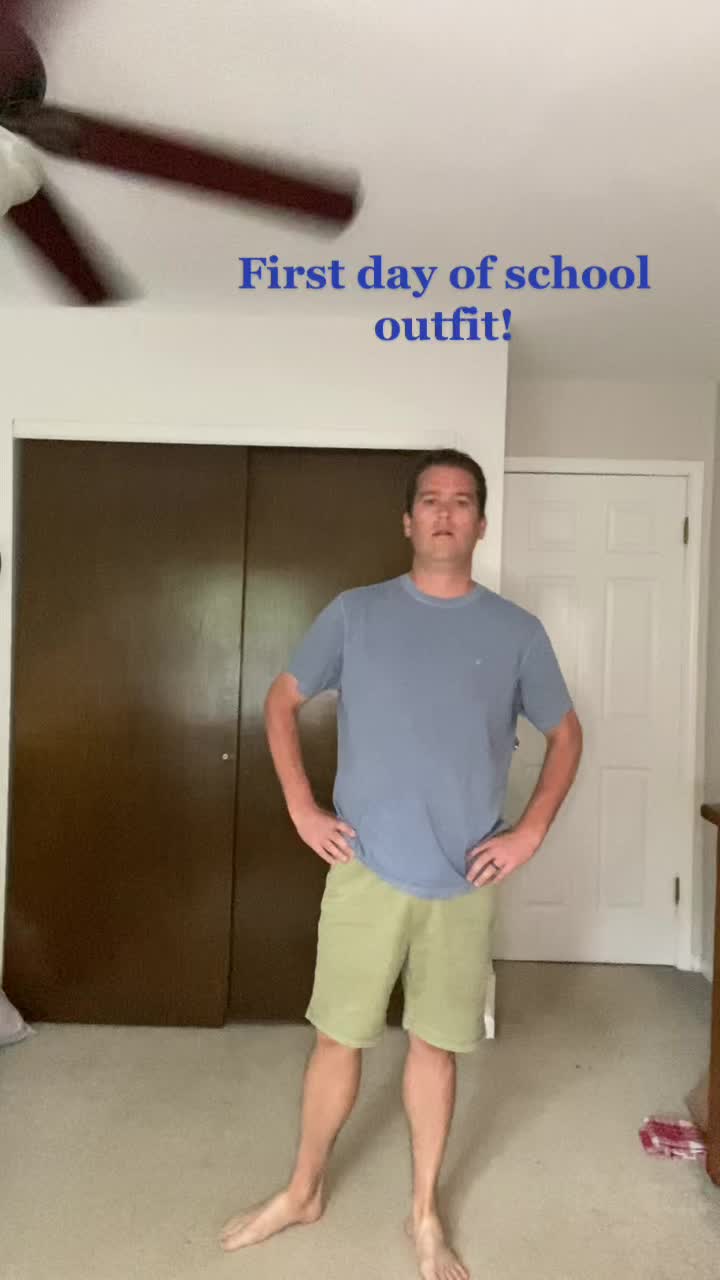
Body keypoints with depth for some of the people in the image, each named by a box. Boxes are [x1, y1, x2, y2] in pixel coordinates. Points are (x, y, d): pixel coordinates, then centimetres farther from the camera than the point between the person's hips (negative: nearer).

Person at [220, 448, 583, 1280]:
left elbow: (566, 734, 10)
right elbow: (282, 701, 7)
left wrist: (531, 831, -1)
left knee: (435, 1043, 15)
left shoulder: (516, 633, -1)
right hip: (366, 869, 0)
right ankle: (303, 1191, 37)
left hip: (464, 880, 1)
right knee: (338, 1035, 13)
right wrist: (301, 809, -2)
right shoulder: (355, 614, -2)